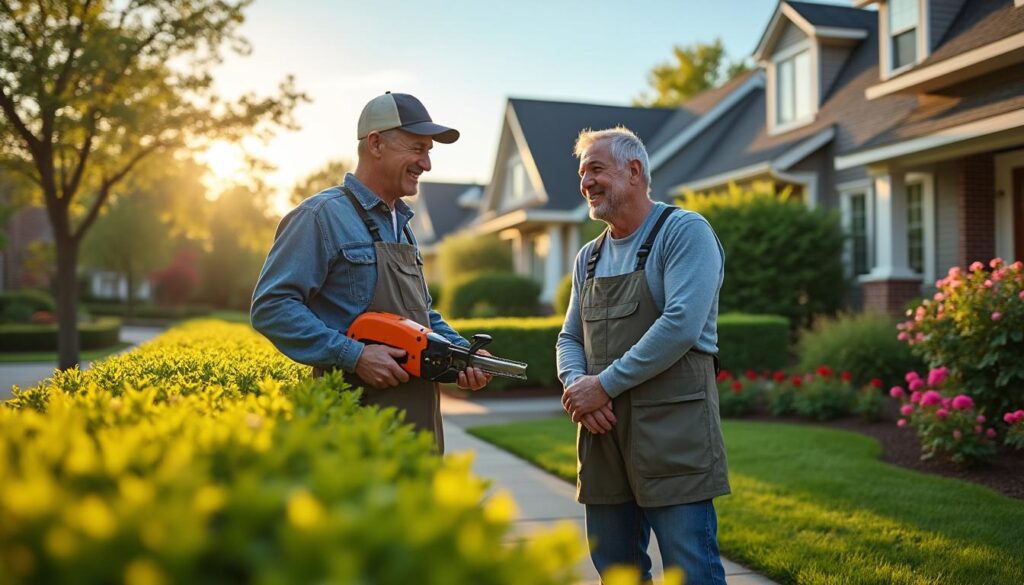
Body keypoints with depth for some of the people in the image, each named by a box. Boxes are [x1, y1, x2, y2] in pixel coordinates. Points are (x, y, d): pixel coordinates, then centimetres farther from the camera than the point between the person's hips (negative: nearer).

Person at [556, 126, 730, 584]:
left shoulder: (684, 232, -6)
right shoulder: (589, 257, 17)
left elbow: (681, 325, -18)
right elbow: (570, 338, 17)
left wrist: (605, 384, -16)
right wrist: (576, 384, -5)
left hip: (673, 432, -7)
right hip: (603, 432, 7)